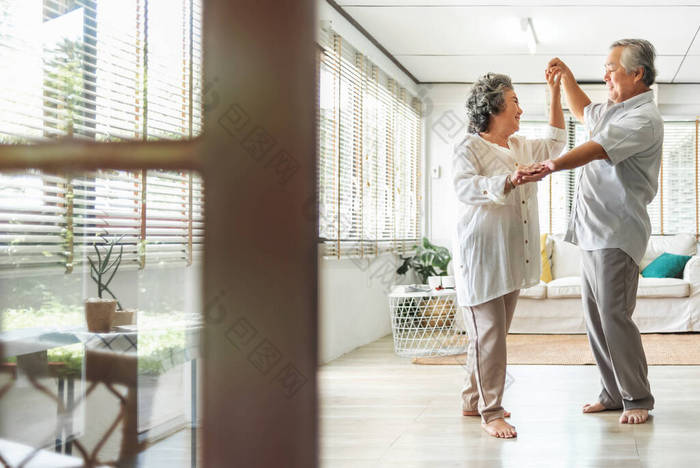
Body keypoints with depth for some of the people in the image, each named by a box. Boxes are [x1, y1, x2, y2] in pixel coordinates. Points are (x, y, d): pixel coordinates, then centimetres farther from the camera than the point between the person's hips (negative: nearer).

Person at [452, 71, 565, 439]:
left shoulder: (520, 147, 17)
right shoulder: (469, 149, -8)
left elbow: (555, 143, 31)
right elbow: (464, 187, -25)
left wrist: (555, 93, 25)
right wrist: (509, 181, -40)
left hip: (512, 257, 8)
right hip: (481, 255, -8)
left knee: (494, 334, 12)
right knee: (488, 334, -9)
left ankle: (473, 401, 23)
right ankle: (490, 413, -4)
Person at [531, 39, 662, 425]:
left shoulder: (643, 119, -12)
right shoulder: (613, 111, 19)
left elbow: (596, 149, -29)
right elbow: (582, 112, 42)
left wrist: (550, 166, -42)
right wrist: (566, 75, 28)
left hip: (616, 234, -10)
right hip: (592, 232, 10)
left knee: (613, 314, -11)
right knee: (595, 317, 10)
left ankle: (637, 400, -1)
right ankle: (614, 393, 18)